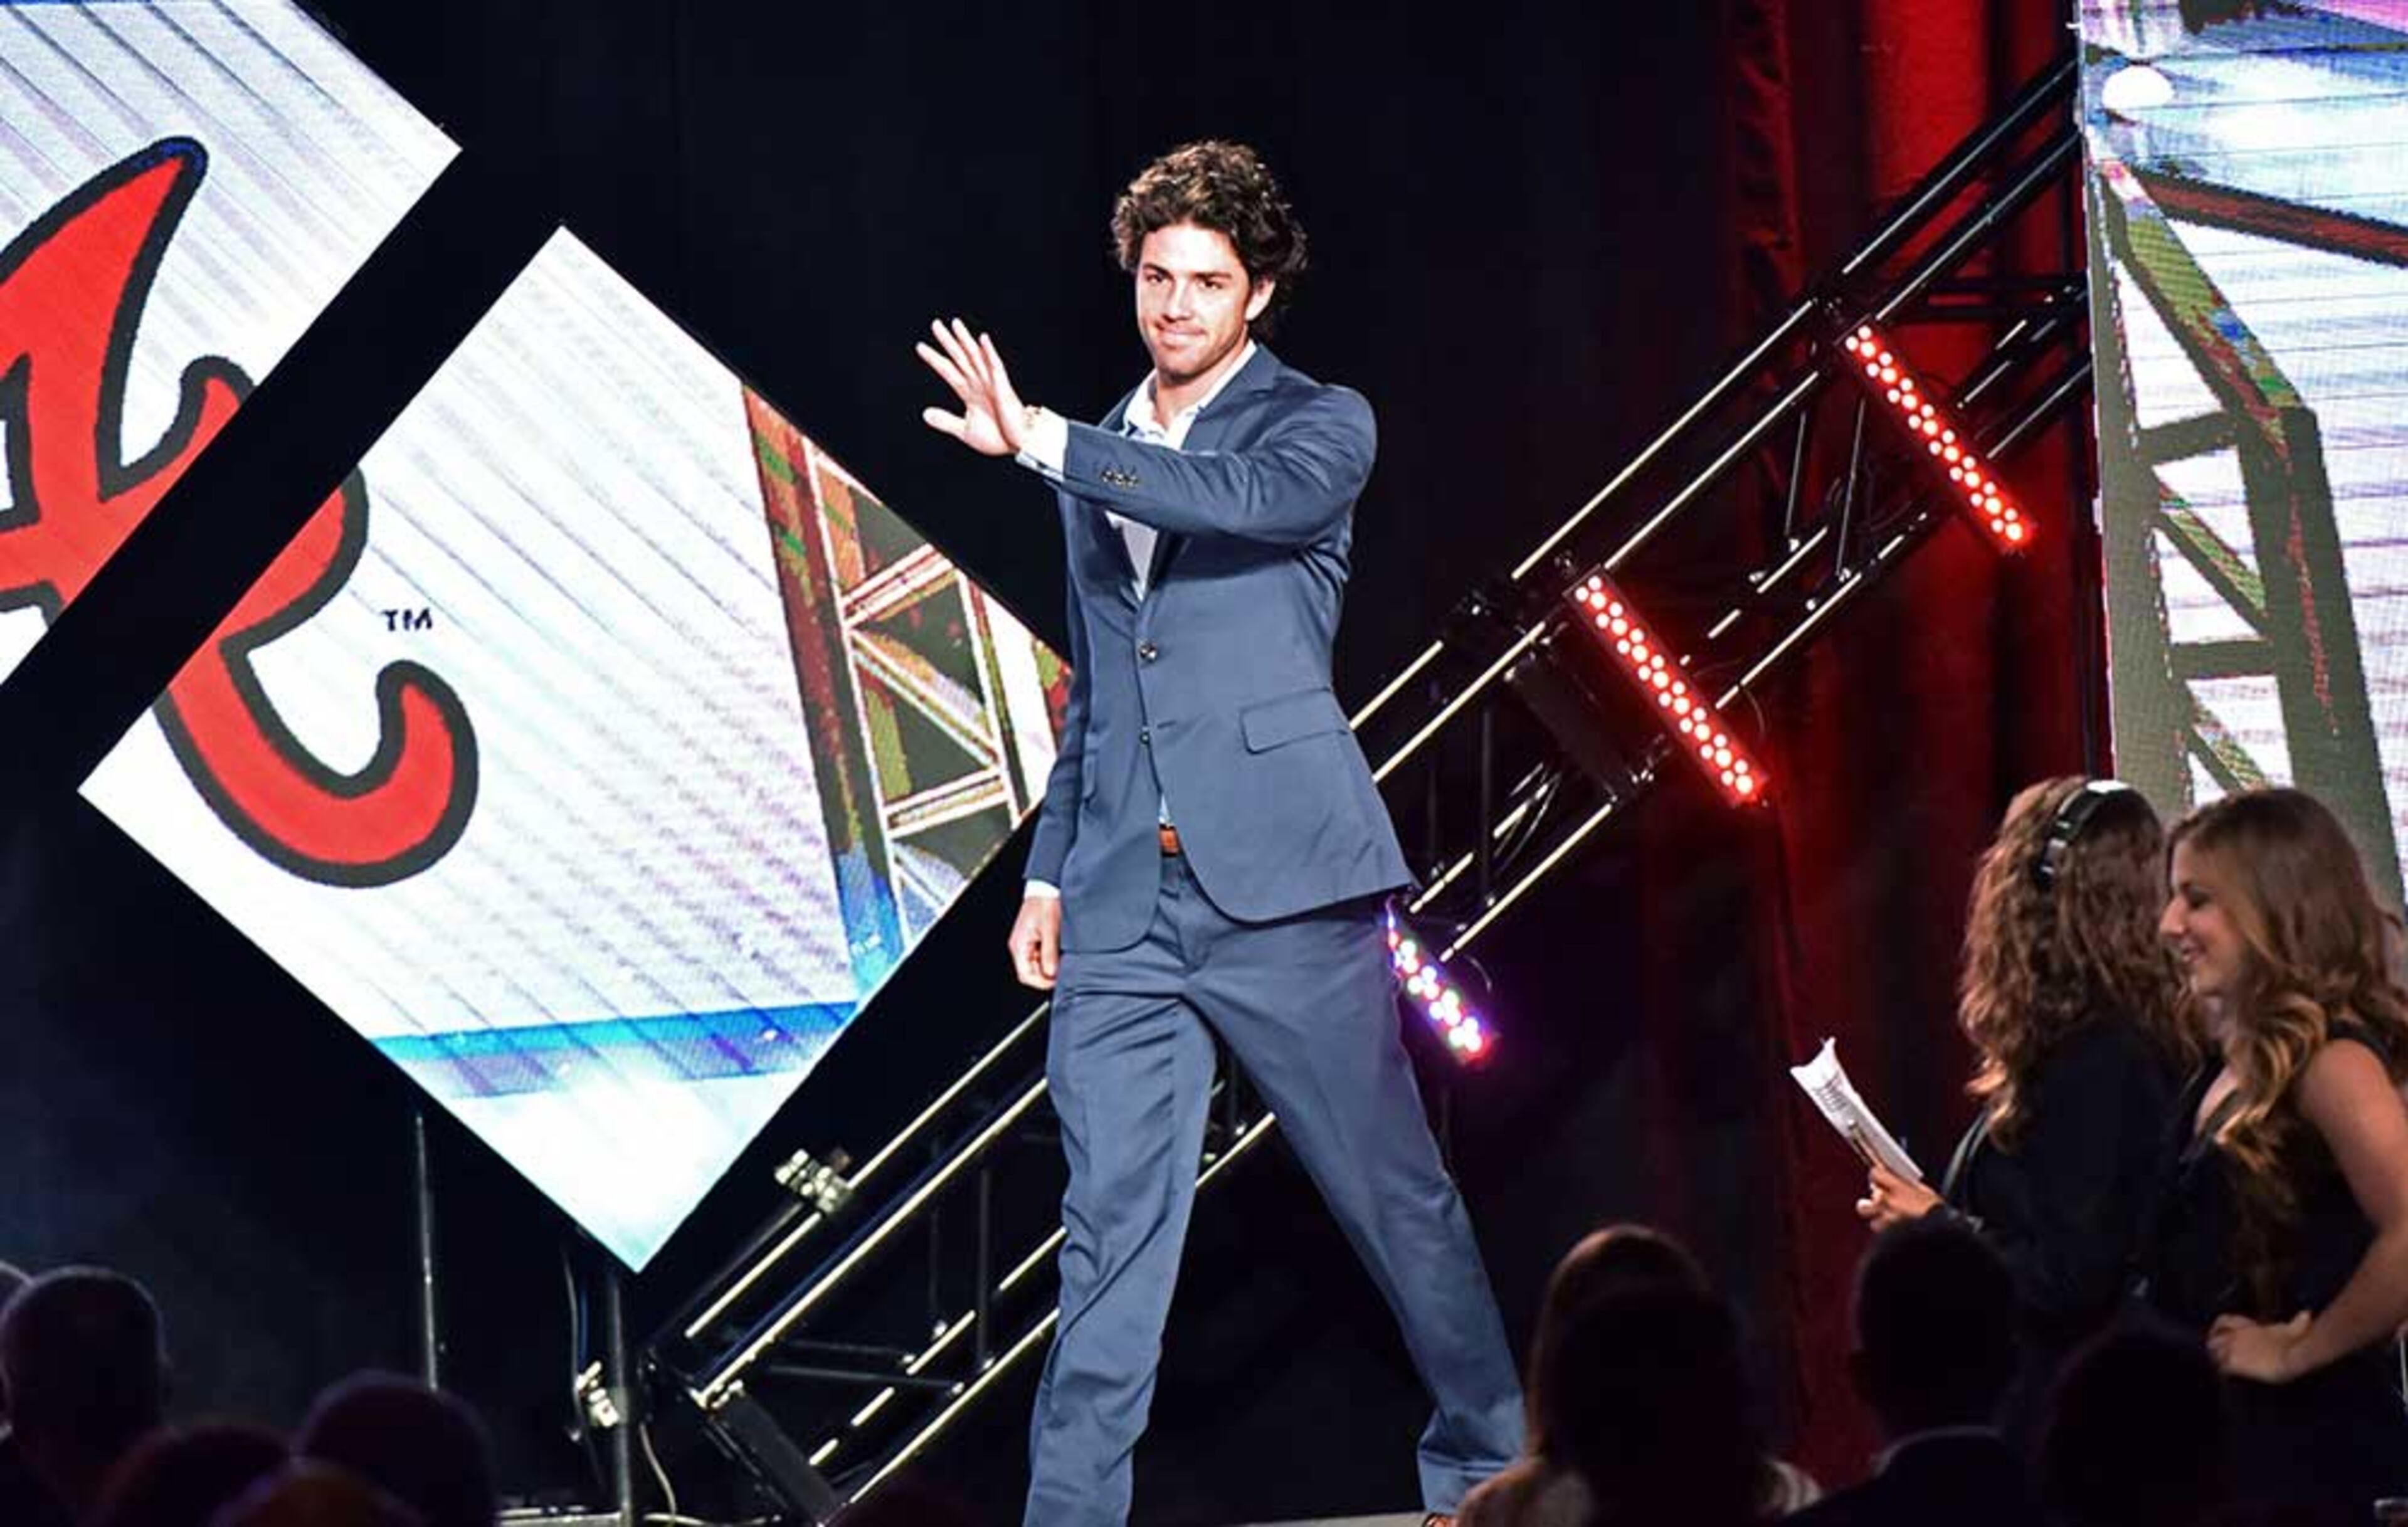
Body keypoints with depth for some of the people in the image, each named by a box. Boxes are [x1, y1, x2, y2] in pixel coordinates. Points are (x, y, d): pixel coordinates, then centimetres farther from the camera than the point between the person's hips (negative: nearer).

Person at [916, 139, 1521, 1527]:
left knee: (1395, 1193, 4)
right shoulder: (1107, 459, 19)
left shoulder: (1319, 425, 2)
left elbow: (1250, 502, -22)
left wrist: (1042, 443, -24)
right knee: (1112, 1227, -3)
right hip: (1123, 905, 4)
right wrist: (1050, 869, 16)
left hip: (1280, 880, -4)